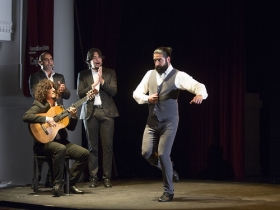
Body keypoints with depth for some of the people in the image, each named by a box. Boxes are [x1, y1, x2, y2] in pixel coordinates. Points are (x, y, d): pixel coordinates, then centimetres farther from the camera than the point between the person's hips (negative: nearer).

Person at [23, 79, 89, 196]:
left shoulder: (59, 107, 16)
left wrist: (73, 116, -4)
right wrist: (46, 119, -26)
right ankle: (57, 185, -31)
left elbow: (71, 127, 15)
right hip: (44, 143, -7)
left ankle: (71, 184, -2)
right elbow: (26, 117, -23)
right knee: (60, 149, -39)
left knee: (84, 153, -12)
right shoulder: (39, 106, -2)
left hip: (61, 141, 7)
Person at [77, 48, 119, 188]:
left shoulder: (110, 73, 11)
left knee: (107, 145, -4)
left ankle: (107, 177, 1)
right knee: (92, 146, 0)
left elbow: (113, 91, 0)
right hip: (90, 112, 0)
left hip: (106, 112, 0)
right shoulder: (83, 75, 10)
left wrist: (102, 80, -12)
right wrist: (93, 85, -9)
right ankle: (93, 177, 4)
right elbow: (80, 94, 0)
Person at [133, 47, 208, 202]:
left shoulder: (178, 76, -7)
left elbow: (199, 86, -17)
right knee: (146, 153, -5)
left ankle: (168, 191, 7)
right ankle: (169, 170, 26)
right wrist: (147, 99, -10)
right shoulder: (150, 74, 9)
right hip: (152, 121, 5)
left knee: (163, 154, -10)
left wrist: (200, 94, -41)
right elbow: (136, 94, 12)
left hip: (169, 122, -5)